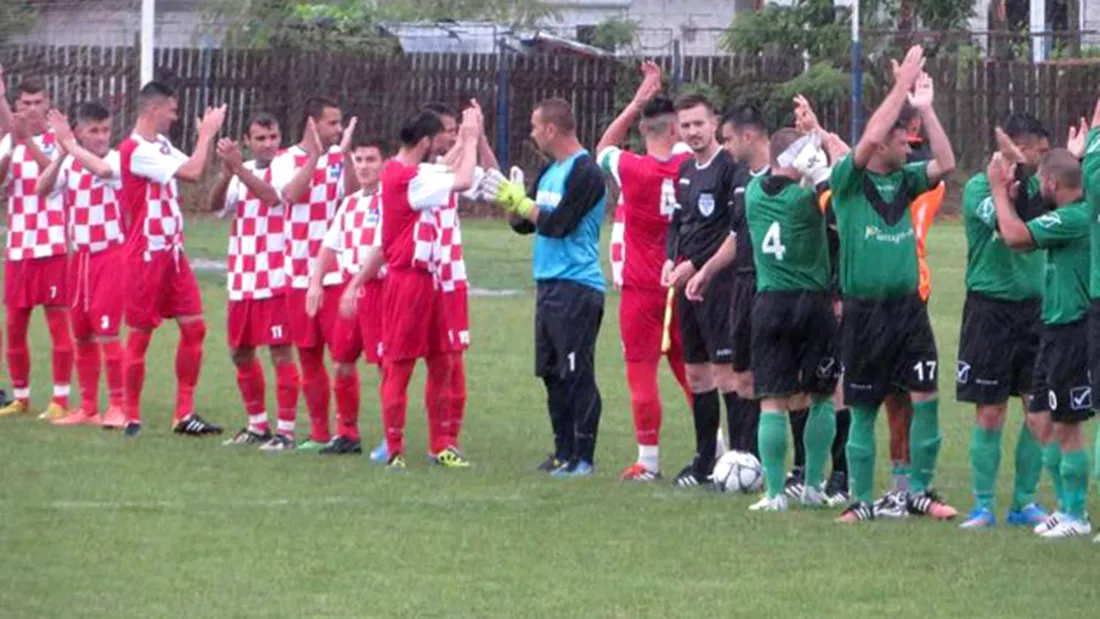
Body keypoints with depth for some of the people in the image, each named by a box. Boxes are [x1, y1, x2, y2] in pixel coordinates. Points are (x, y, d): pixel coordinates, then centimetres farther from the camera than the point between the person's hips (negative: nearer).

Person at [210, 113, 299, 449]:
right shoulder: (242, 173, 12)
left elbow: (271, 196, -25)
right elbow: (216, 204, -2)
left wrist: (238, 167, -28)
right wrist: (227, 172, -19)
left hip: (275, 279, -7)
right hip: (242, 278, 7)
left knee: (280, 351, -7)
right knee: (240, 352, 12)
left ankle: (285, 430, -3)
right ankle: (257, 425, 25)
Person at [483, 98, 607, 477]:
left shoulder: (585, 173, -11)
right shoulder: (550, 171, 17)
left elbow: (557, 224, -18)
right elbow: (524, 224, 21)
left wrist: (519, 200, -8)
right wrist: (507, 201, 4)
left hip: (576, 287, -9)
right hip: (549, 285, 9)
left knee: (577, 374, -8)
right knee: (552, 374, 11)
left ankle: (584, 457, -6)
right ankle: (564, 452, 17)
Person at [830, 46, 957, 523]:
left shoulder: (905, 180, 9)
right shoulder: (848, 181, -6)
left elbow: (946, 164, -4)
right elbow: (870, 138, -21)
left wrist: (924, 107, -9)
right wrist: (901, 86, -17)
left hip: (908, 307, 4)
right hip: (864, 312, -4)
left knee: (926, 398, -4)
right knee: (863, 411, 4)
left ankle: (921, 492, 8)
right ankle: (862, 501, 13)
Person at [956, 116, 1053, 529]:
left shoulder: (1035, 185, 10)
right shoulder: (980, 186, -8)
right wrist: (1016, 174, -29)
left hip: (1034, 307, 5)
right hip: (991, 307, -5)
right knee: (990, 413, -1)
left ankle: (1024, 502, 12)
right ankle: (984, 506, 8)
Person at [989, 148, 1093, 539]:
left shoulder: (1076, 218, -20)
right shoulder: (1069, 217, 11)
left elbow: (1016, 236, -26)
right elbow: (1020, 238, 18)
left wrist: (999, 189, -13)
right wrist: (1008, 194, 13)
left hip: (1075, 333, -10)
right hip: (1057, 330, 10)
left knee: (1066, 426, -2)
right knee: (1040, 420, 15)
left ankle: (1076, 517, 7)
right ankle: (1066, 506, 23)